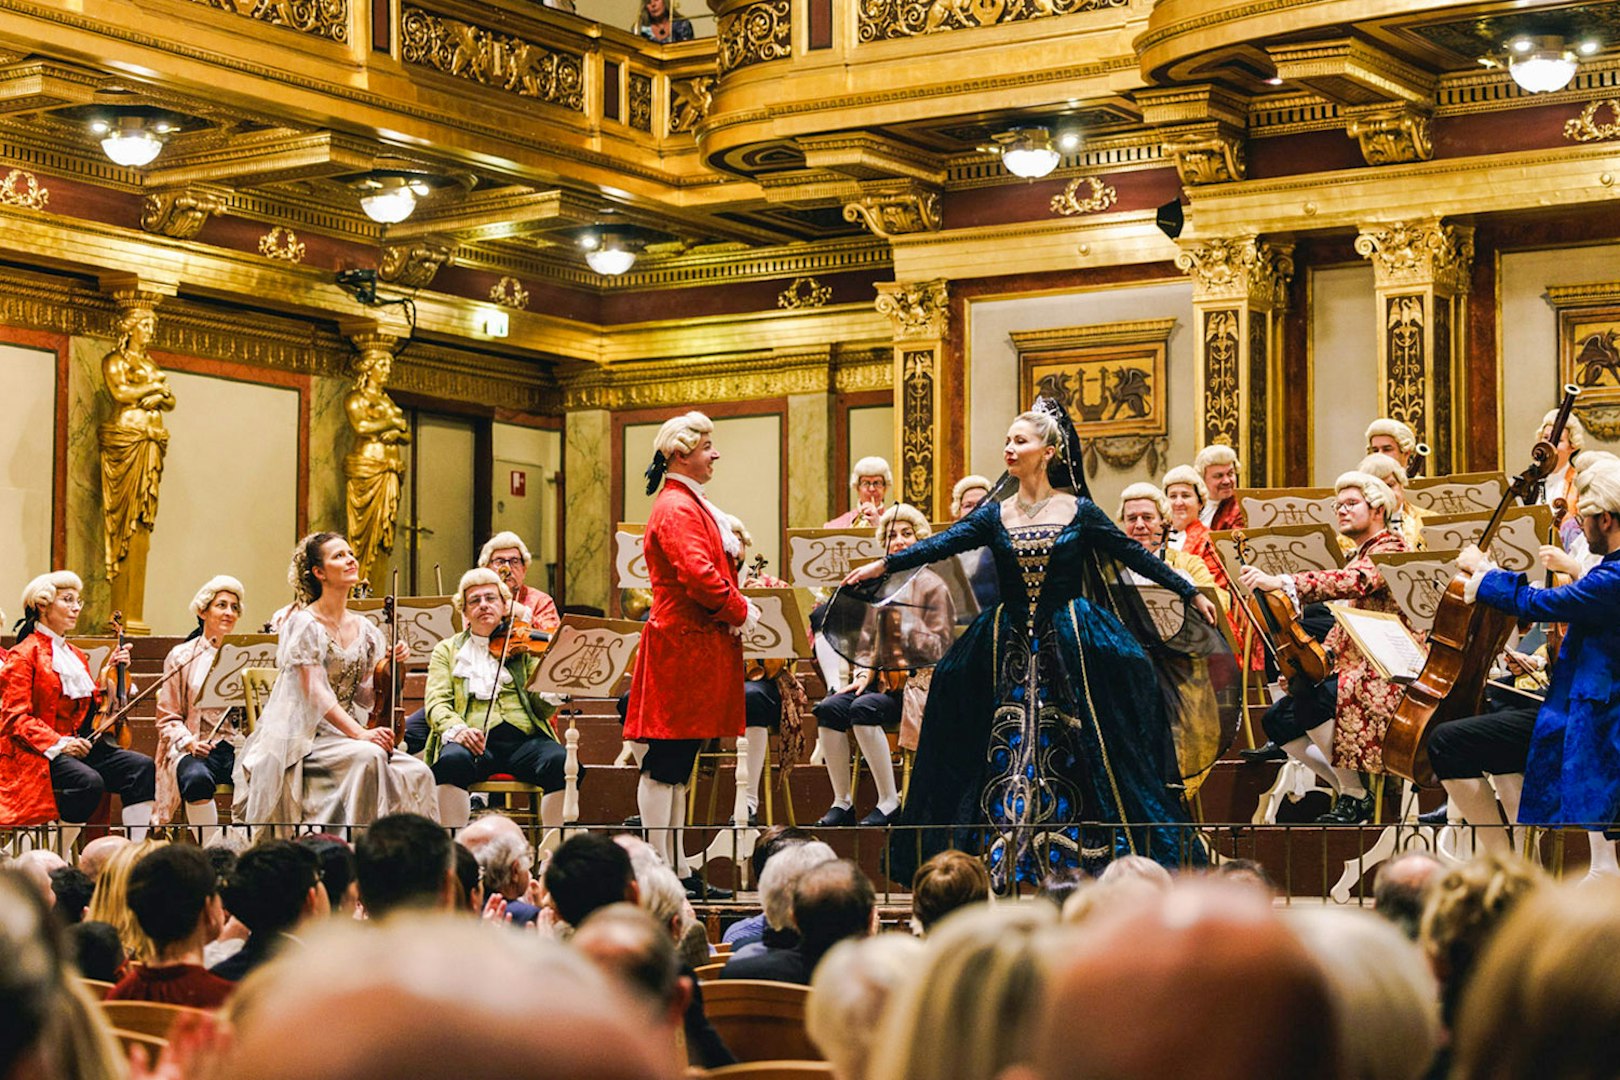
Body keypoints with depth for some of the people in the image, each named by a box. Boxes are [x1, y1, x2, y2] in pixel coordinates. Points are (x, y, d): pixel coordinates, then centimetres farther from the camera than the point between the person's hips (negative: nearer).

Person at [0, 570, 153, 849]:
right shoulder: (24, 655, -2)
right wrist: (59, 743, -21)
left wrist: (108, 676, 8)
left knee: (142, 767, -18)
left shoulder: (76, 656, 23)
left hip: (79, 746, 7)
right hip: (38, 753, -7)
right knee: (89, 782, -35)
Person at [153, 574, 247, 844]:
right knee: (196, 778, -38)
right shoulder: (182, 657, 12)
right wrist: (188, 741, -10)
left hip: (242, 746, 2)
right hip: (199, 748, -2)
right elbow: (167, 718, 9)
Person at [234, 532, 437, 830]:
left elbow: (362, 698, 12)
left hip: (343, 735, 6)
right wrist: (358, 733, -27)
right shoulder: (304, 624, -7)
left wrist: (389, 666, -4)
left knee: (418, 774, -17)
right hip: (305, 738, -6)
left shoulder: (364, 630, 12)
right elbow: (315, 693, -16)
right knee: (369, 756, -34)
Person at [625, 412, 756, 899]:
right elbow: (699, 576, -25)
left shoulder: (692, 505, 20)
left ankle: (678, 871, 17)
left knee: (678, 765, 13)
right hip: (681, 649, -11)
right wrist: (742, 611, -12)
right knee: (665, 763, -7)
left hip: (695, 648, 11)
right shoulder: (676, 509, -14)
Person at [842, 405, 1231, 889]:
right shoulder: (993, 516, 5)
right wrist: (882, 565, -18)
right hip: (1009, 650, 2)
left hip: (1071, 648, -2)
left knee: (1075, 752, -2)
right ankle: (1008, 866, 5)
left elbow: (1136, 556, 5)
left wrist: (1190, 592, 5)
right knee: (1009, 753, 0)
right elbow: (942, 544, -5)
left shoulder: (1079, 512, 1)